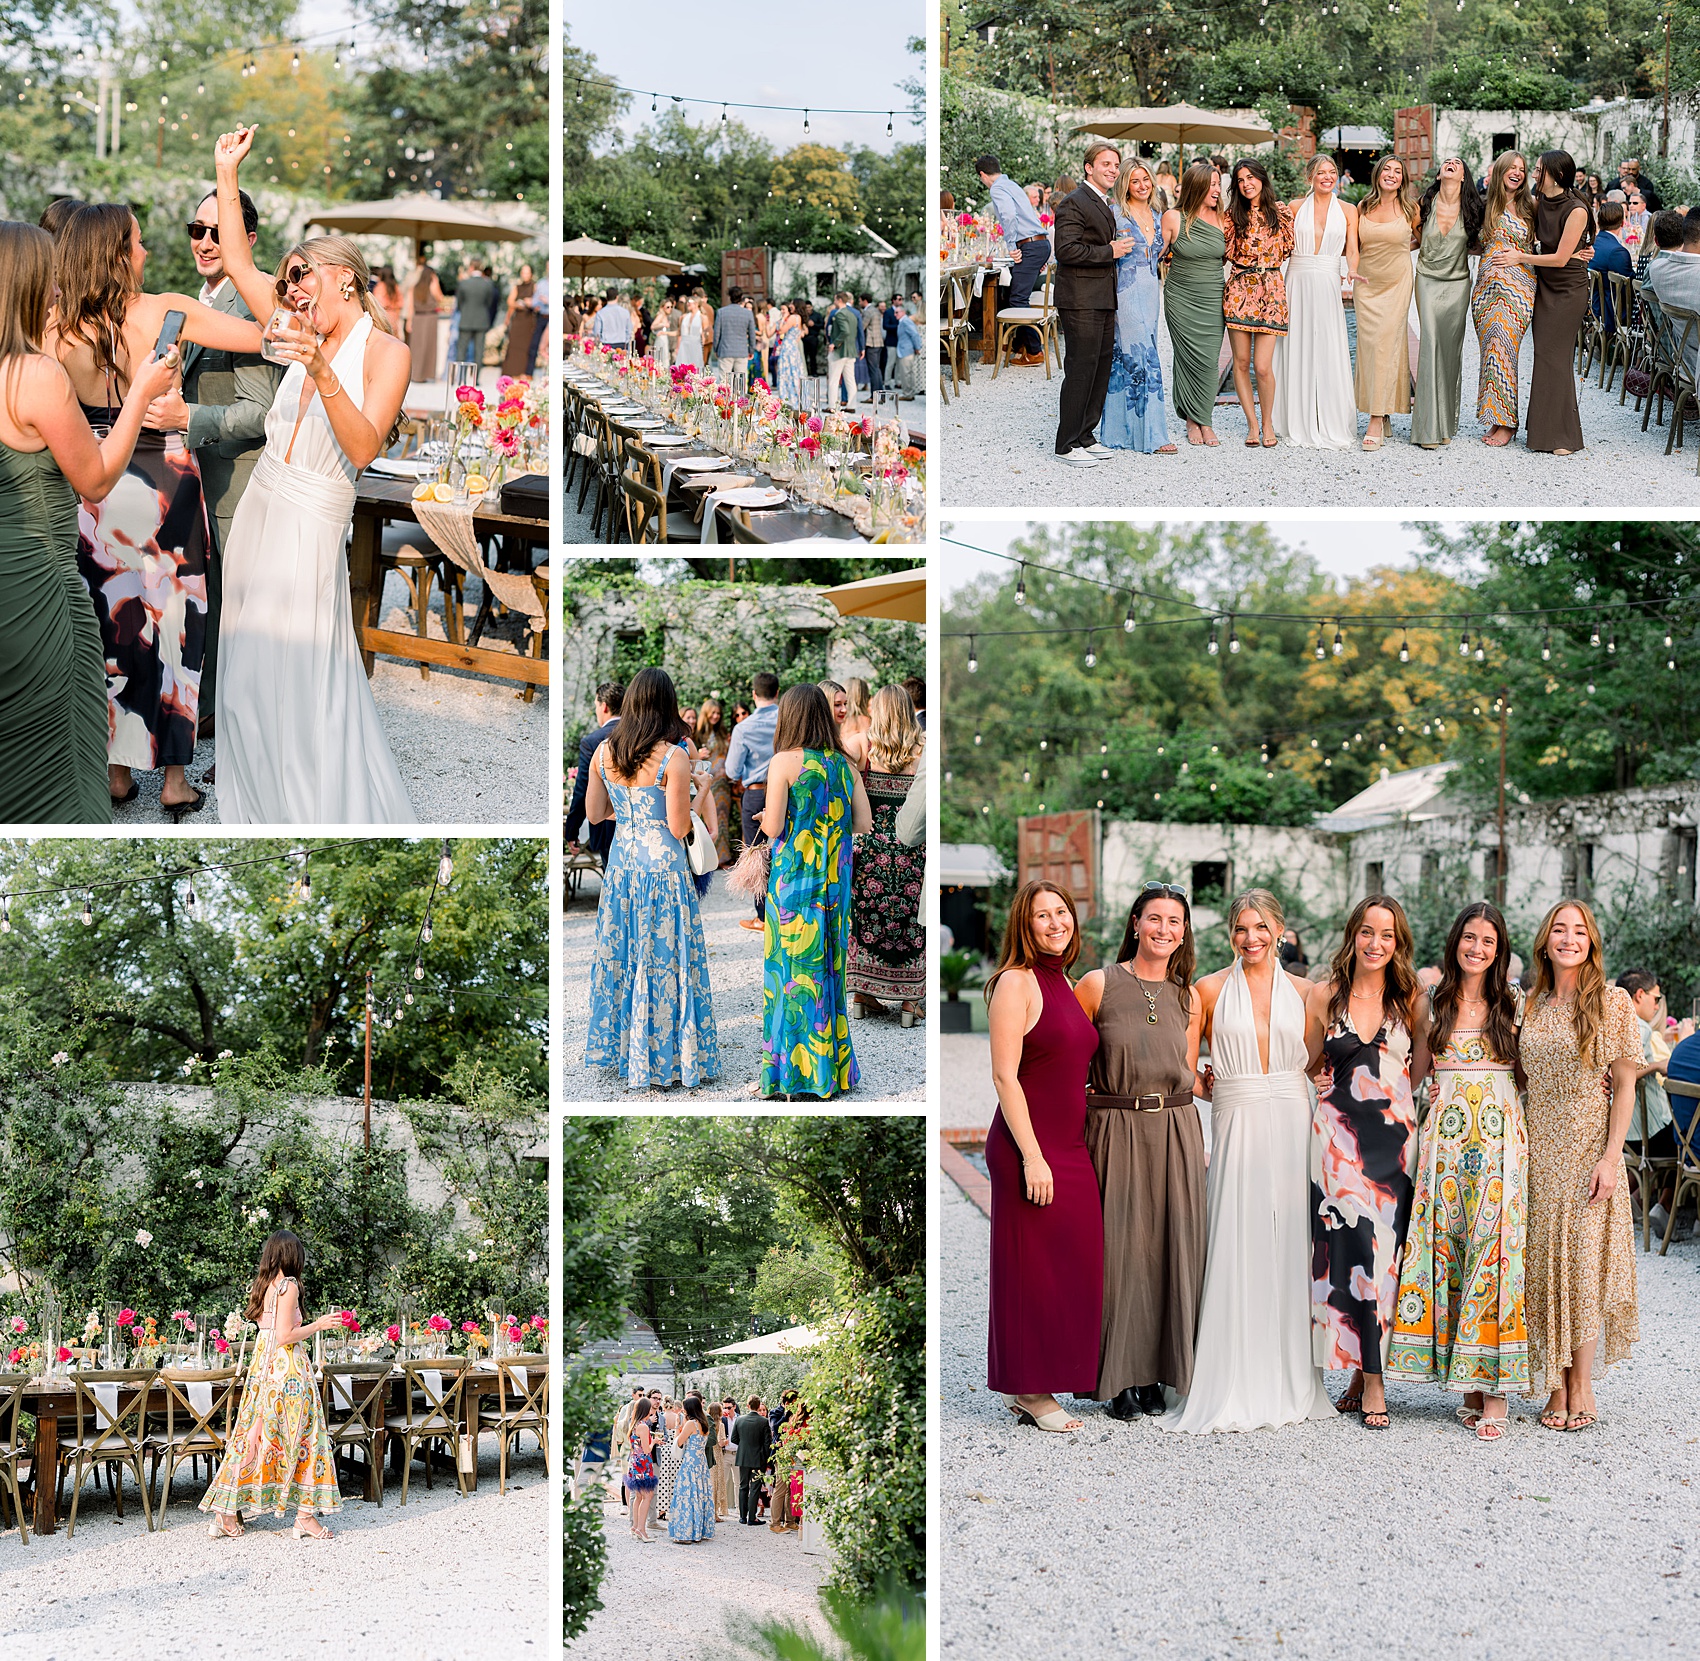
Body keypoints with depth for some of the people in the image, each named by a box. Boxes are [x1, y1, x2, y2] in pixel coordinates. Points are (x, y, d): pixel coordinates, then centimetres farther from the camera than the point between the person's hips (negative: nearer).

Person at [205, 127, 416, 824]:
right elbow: (237, 260, 15)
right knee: (249, 670, 10)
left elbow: (364, 447, -20)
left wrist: (323, 375, -31)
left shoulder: (385, 351, -8)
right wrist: (227, 172, 11)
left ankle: (333, 813, 2)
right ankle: (262, 806, 22)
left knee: (304, 680, -8)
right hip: (259, 507, 7)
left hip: (312, 524, -7)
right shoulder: (309, 335, 9)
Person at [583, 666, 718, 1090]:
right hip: (663, 865, -5)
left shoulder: (603, 752, -1)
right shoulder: (673, 758, -17)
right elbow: (679, 829, -15)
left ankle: (620, 1049, 25)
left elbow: (594, 814, 7)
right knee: (663, 960, 3)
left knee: (622, 954, 16)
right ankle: (665, 1059, 10)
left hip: (621, 860, 5)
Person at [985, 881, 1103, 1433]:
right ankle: (1030, 1392, 7)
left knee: (1070, 1265, 10)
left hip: (1070, 1148, 8)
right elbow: (1005, 1076, -15)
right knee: (1035, 1269, -2)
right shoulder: (1016, 983, -11)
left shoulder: (1064, 983, 14)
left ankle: (1040, 1384, 18)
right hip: (1029, 1146, -8)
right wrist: (1032, 1157, -19)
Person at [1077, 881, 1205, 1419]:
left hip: (1176, 1133, 3)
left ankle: (1157, 1372, 13)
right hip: (1116, 1132, -3)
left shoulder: (1188, 998, 10)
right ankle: (1119, 1376, 9)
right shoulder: (1098, 985, -2)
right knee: (1119, 1246, -2)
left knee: (1170, 1247, 3)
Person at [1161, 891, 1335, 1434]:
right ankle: (1233, 1386, -2)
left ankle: (1290, 1381, 9)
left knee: (1288, 1243, 0)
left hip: (1290, 1123, 2)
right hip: (1236, 1124, -2)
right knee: (1236, 1247, -7)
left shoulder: (1301, 991, 9)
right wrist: (1207, 1089, -3)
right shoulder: (1211, 989, 5)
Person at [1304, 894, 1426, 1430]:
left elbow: (1421, 1067, 14)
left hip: (1395, 1136, 1)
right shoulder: (1323, 996, 6)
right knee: (1354, 1249, -6)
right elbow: (1308, 1066, 14)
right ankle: (1369, 1378, 3)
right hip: (1339, 1138, 0)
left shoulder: (1412, 999, 7)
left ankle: (1370, 1374, 4)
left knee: (1384, 1251, -3)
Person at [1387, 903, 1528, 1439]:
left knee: (1493, 1250, -8)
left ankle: (1494, 1395, -6)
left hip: (1500, 1136, -2)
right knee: (1447, 1249, -1)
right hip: (1446, 1138, 2)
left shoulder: (1513, 1006, 5)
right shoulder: (1436, 1003, 10)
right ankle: (1469, 1387, 6)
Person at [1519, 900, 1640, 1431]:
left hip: (1589, 1150, -3)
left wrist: (1611, 1158, -11)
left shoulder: (1612, 1002, -3)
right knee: (1546, 1264, 3)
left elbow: (1625, 1085, -4)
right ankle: (1557, 1386, 10)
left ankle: (1582, 1388, 6)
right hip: (1538, 1151, 3)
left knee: (1584, 1263, -3)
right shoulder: (1529, 1005, 8)